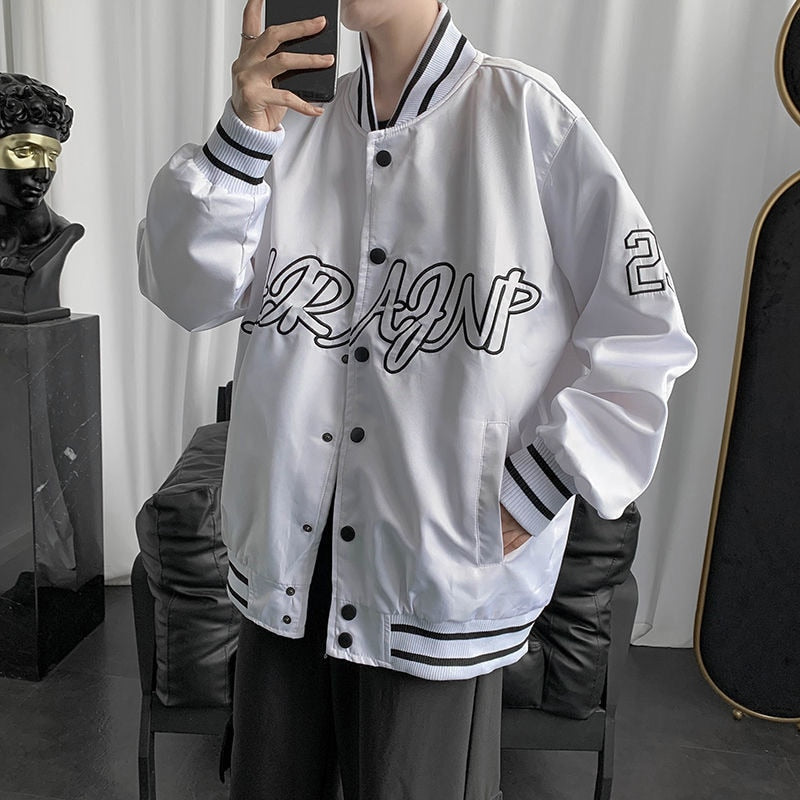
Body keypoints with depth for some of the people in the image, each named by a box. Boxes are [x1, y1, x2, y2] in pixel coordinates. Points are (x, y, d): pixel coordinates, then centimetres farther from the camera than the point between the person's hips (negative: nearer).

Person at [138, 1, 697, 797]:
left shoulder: (525, 113, -6)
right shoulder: (295, 120, 7)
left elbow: (641, 327, -6)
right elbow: (187, 292, -2)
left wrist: (533, 492, -10)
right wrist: (244, 133, -15)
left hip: (445, 564, -4)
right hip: (285, 554, 5)